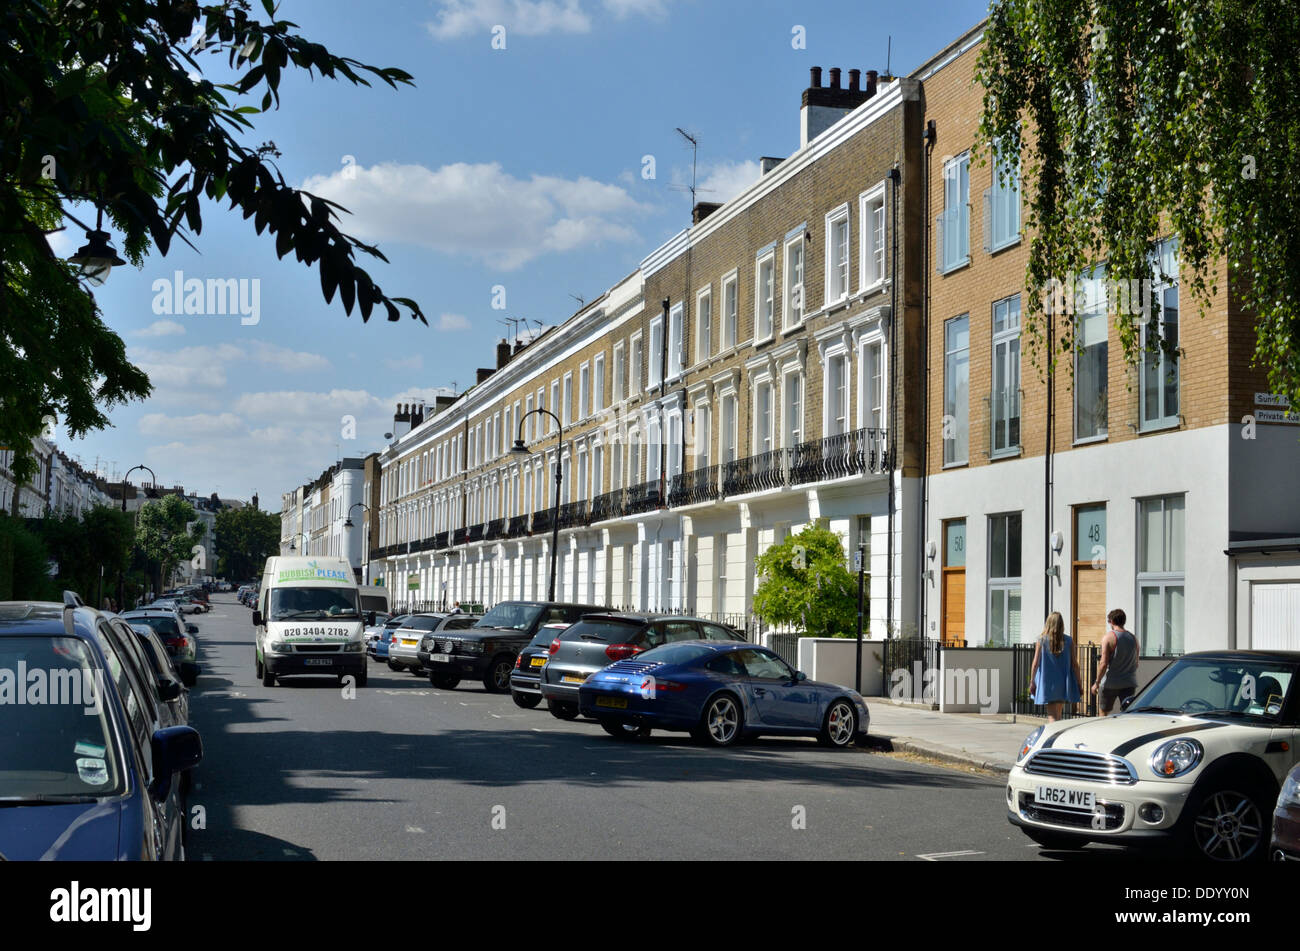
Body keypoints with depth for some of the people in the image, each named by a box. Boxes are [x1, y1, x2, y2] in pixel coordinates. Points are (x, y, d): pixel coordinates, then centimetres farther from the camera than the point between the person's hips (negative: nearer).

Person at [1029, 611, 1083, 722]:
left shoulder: (1042, 640, -7)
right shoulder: (1068, 641, -3)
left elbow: (1035, 663, -7)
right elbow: (1074, 664, -2)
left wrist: (1032, 681, 2)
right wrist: (1079, 683, 5)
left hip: (1047, 683, -2)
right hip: (1064, 684, 2)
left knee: (1052, 715, -2)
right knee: (1058, 714, 18)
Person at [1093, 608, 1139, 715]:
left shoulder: (1108, 637, -10)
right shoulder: (1133, 638, 6)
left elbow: (1104, 664, -15)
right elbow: (1136, 663, 13)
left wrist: (1097, 683, -8)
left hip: (1110, 683, -4)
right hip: (1129, 683, 4)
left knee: (1103, 713, 10)